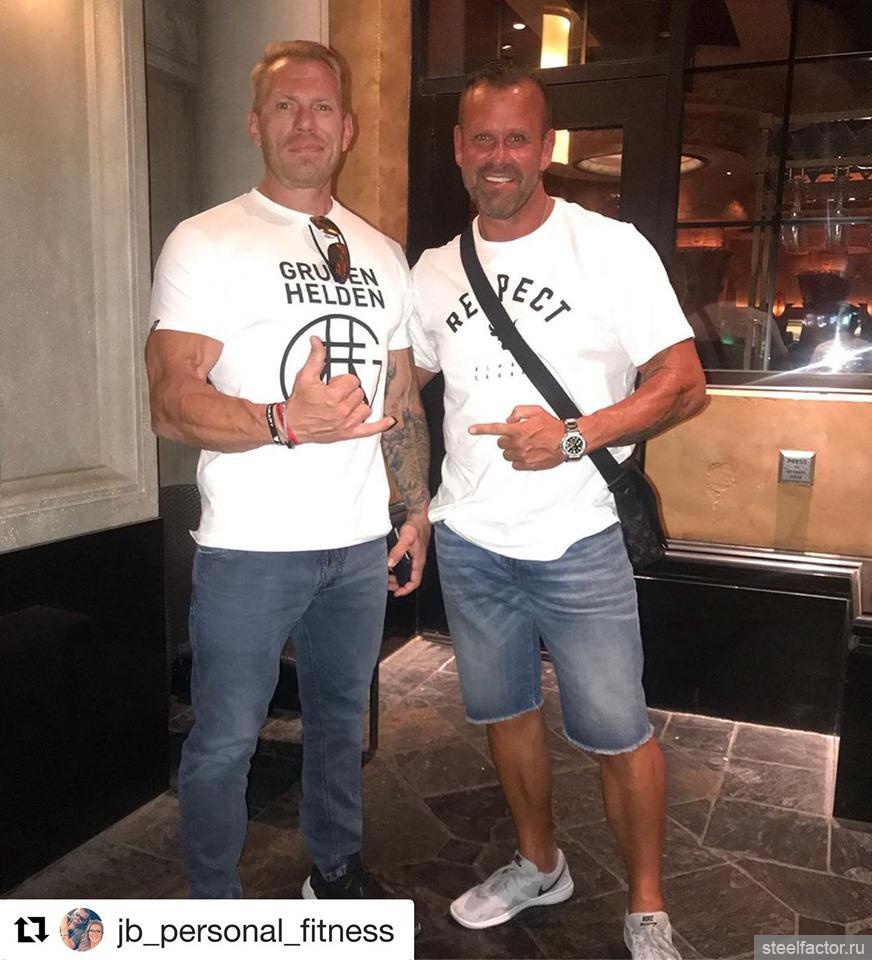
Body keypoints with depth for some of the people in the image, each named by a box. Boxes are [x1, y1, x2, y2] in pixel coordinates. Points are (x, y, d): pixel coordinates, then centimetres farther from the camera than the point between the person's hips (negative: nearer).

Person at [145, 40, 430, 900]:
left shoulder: (382, 256, 12)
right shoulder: (205, 244, -5)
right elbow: (171, 403, -14)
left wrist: (418, 509, 13)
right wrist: (287, 422, -30)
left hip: (361, 541, 5)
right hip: (250, 547, -4)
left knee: (341, 719, 19)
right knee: (224, 741, 7)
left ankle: (335, 870, 40)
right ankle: (215, 909, 30)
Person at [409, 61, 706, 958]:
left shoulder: (610, 247, -7)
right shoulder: (434, 272, 6)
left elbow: (684, 385, -10)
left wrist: (575, 437, -22)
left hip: (579, 545, -4)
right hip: (468, 543, 5)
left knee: (617, 733, 5)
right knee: (504, 712, 18)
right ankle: (538, 864, 42)